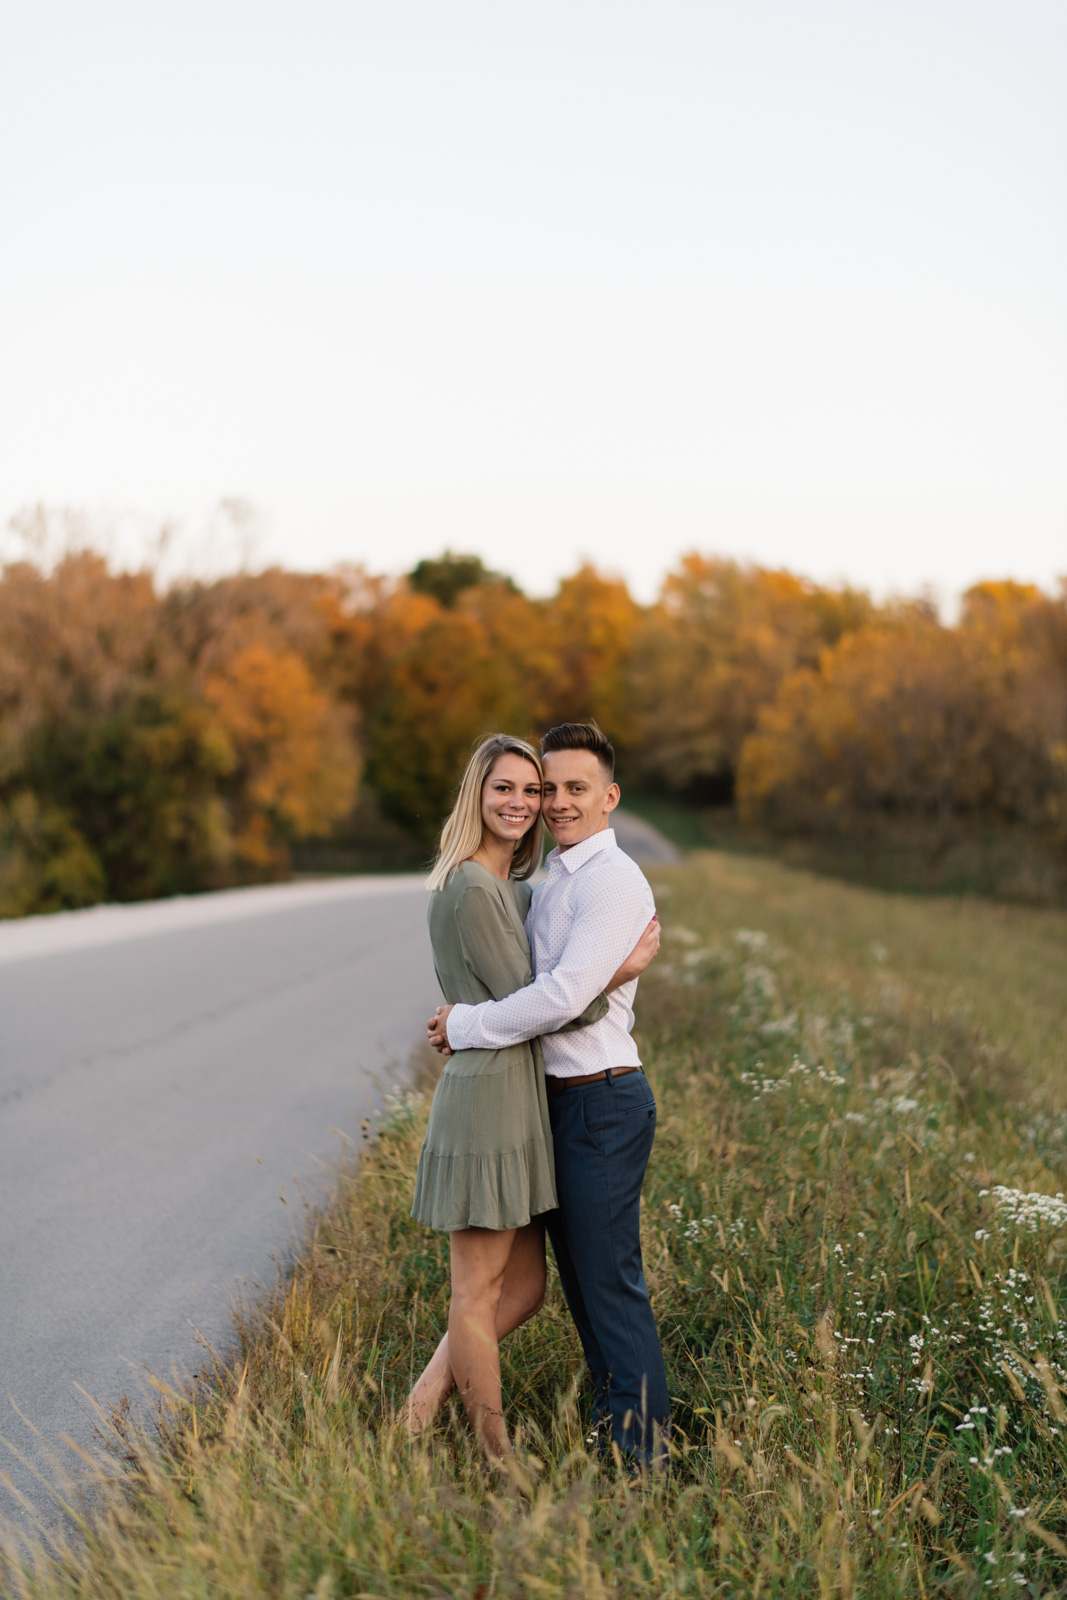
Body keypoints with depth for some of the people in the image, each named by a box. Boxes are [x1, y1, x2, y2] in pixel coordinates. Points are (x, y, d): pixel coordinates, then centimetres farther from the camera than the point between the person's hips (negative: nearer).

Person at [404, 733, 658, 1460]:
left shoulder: (514, 887, 14)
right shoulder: (470, 887, -15)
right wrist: (623, 971, -15)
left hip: (520, 1098, 10)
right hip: (489, 1092, -10)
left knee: (524, 1287, 14)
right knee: (480, 1291, 4)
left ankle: (423, 1407, 22)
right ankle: (496, 1456, 14)